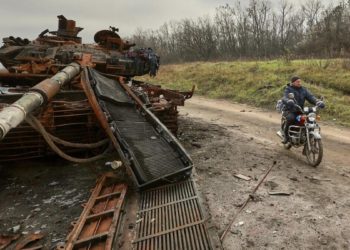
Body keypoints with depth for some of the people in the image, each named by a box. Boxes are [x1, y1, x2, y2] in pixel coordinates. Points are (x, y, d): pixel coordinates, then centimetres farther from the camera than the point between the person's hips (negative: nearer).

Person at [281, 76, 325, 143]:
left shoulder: (304, 90, 10)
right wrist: (289, 101, -47)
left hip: (300, 111, 5)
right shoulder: (288, 89, -4)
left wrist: (318, 102, -25)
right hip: (289, 111, -5)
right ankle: (286, 134, -16)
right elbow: (284, 98, -23)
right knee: (291, 118, -37)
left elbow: (311, 97, -3)